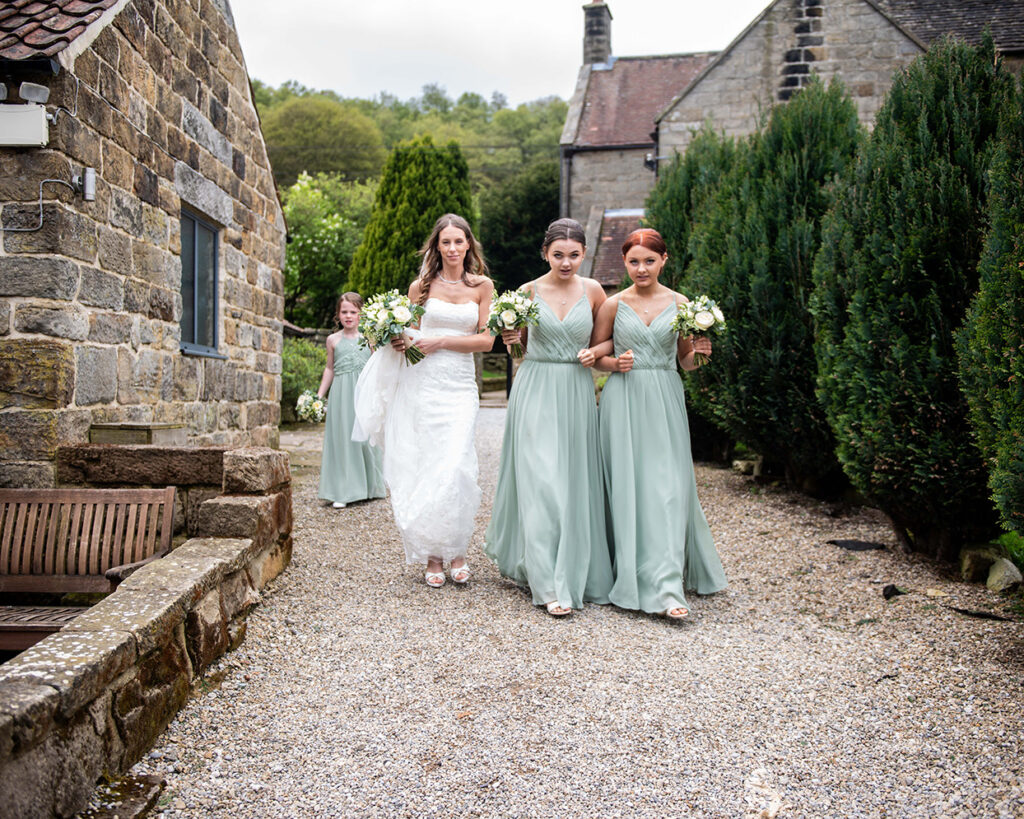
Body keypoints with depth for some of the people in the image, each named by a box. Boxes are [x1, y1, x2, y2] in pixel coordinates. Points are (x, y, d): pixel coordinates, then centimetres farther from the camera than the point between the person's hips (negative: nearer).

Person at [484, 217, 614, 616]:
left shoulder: (592, 290, 3)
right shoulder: (528, 291, 0)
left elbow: (610, 338, 14)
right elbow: (523, 343, 11)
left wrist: (596, 352, -6)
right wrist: (511, 338, -11)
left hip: (577, 392, 2)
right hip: (535, 392, -2)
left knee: (574, 481, 7)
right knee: (541, 479, -8)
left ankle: (575, 572, 23)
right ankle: (551, 584, -5)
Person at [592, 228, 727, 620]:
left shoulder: (681, 304, 6)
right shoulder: (613, 305, 4)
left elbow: (686, 362, 13)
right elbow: (595, 355, 11)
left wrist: (700, 351, -8)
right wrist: (615, 363, -9)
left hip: (665, 401, 0)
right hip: (624, 401, 0)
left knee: (667, 485, -6)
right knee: (627, 487, -1)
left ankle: (667, 586, -4)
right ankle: (635, 576, 11)